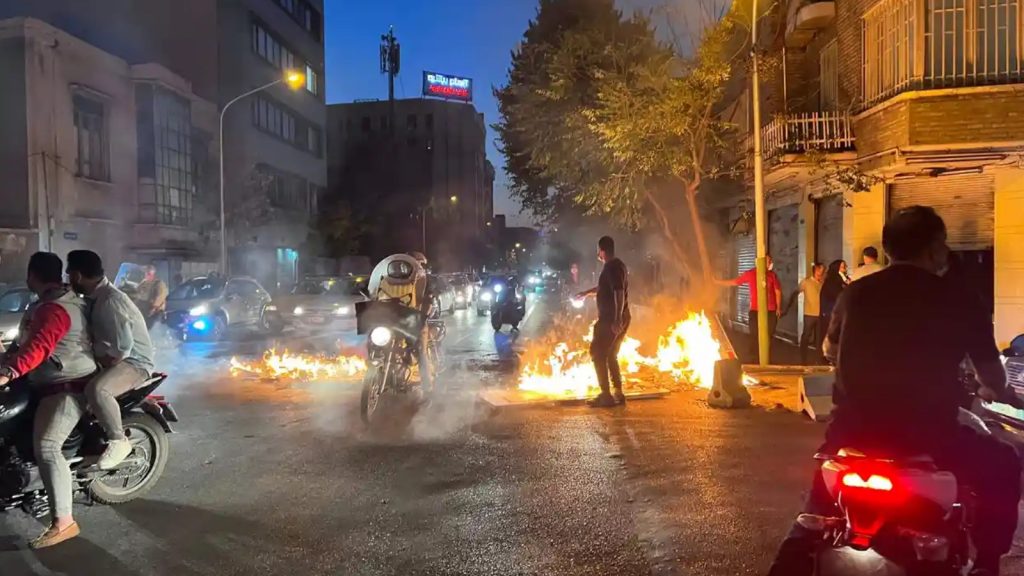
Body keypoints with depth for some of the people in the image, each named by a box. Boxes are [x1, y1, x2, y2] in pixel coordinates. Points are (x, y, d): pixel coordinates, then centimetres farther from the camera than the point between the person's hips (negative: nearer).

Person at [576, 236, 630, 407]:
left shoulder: (612, 268, -14)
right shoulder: (617, 266, 18)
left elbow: (619, 293, -25)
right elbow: (604, 287, 34)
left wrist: (617, 319, -30)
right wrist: (587, 293, 47)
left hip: (611, 319, -10)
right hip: (619, 319, 10)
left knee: (598, 354, -4)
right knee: (611, 356, 16)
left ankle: (606, 395, -4)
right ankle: (618, 393, 17)